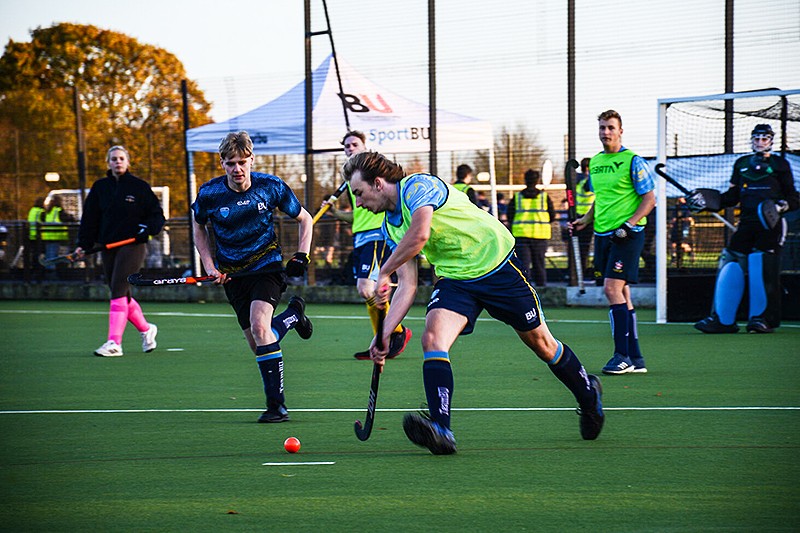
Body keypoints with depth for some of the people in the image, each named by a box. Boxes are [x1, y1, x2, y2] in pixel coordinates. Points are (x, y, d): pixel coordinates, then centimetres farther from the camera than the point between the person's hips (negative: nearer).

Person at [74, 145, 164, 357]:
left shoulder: (140, 187, 1)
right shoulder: (100, 187, 11)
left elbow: (157, 215, 4)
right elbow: (90, 218, 10)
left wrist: (147, 228, -16)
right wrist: (83, 244, 1)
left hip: (132, 246, -5)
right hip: (108, 247, 5)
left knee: (119, 291, -16)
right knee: (120, 294, 8)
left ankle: (114, 343, -19)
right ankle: (146, 329, 30)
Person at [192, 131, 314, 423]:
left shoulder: (271, 186, -12)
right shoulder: (209, 193, -10)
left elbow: (304, 219, 4)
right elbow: (199, 226, 12)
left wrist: (301, 256, -7)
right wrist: (209, 266, 2)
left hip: (266, 265, -3)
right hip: (232, 273, 3)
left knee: (260, 326, -27)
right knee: (257, 344, 2)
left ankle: (276, 404, -21)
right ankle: (294, 314, 37)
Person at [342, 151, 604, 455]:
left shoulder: (418, 185, -19)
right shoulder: (389, 228, 6)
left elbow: (419, 235, -37)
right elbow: (407, 286, 5)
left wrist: (383, 274, -24)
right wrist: (384, 333, -5)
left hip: (497, 264, -6)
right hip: (454, 278, 6)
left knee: (541, 344, 7)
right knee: (433, 339, -20)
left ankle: (588, 393, 34)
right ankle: (441, 431, -33)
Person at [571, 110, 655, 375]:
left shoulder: (632, 161, -7)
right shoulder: (595, 162, 14)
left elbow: (649, 199, -8)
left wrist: (629, 224, -19)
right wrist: (585, 220, 11)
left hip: (627, 235, -7)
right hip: (603, 234, 7)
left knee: (612, 288, -16)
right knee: (621, 294, 7)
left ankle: (622, 355, -12)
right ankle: (635, 358, 11)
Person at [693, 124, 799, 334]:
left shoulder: (779, 164, 8)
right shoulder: (741, 164, 19)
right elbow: (732, 197, 19)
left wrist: (782, 205, -13)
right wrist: (707, 202, 6)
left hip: (770, 224, -4)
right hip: (746, 223, 4)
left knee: (762, 268, -15)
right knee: (730, 263, -5)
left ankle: (764, 318, -11)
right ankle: (722, 319, -3)